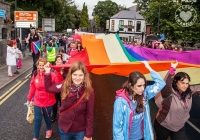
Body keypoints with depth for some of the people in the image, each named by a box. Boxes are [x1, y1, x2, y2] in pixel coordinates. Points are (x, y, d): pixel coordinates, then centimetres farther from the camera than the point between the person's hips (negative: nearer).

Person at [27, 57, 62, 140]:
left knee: (47, 117, 21)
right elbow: (32, 88, 4)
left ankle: (49, 129, 50)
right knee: (37, 119, 6)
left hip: (48, 101, -2)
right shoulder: (35, 74, -6)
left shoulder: (51, 75, -18)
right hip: (37, 101, 2)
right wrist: (29, 98, 11)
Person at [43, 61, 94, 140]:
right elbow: (49, 88, 6)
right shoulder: (65, 85, -12)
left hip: (80, 131, -3)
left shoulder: (89, 91, -18)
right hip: (64, 128, 3)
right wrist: (47, 73, -4)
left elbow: (90, 114, -12)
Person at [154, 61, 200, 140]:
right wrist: (172, 69, -56)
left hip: (179, 127, 4)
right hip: (163, 126, -4)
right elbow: (166, 84, -46)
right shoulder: (169, 93, -27)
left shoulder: (190, 92, -8)